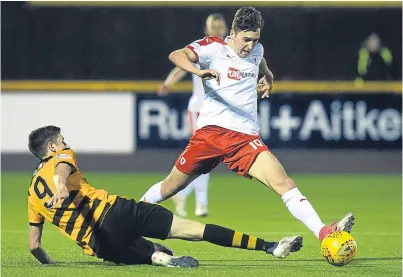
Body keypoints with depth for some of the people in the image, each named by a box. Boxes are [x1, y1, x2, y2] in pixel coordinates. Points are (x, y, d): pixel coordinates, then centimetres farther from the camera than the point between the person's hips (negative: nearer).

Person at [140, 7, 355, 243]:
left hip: (246, 138, 3)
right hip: (211, 132, -3)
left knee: (282, 182, -17)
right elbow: (176, 55, -21)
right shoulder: (214, 47, -3)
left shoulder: (256, 50, 13)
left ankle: (324, 233, -29)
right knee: (171, 187, 9)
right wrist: (199, 71, -37)